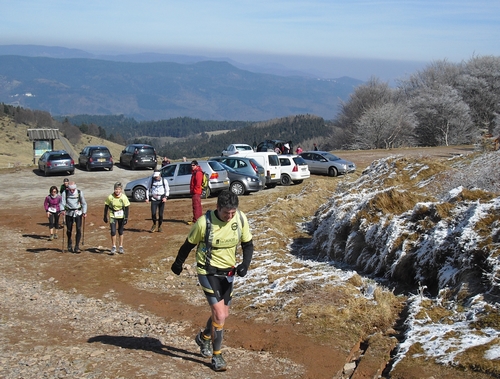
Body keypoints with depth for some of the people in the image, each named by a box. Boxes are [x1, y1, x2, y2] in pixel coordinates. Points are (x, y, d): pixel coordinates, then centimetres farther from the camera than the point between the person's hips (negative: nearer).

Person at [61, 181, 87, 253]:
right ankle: (69, 245, 32)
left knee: (79, 229, -10)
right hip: (69, 213, 0)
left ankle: (77, 247, -3)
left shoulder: (79, 193, -3)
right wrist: (63, 210, -26)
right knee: (69, 230, 9)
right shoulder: (65, 193, -5)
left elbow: (84, 203, 5)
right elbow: (62, 203, -8)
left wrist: (84, 212, -1)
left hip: (78, 213, 0)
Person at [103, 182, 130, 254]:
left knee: (120, 231, 10)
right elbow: (106, 207, 0)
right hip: (113, 216, 0)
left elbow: (126, 209, -7)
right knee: (113, 231, -10)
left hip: (121, 216, 0)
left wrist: (126, 218, -9)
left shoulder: (124, 197, -13)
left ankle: (121, 247, 23)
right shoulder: (110, 197, -12)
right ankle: (113, 247, 6)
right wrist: (105, 217, 4)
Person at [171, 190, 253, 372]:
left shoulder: (240, 219, -13)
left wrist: (245, 263, -17)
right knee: (219, 315, -12)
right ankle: (216, 355, 8)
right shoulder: (204, 222, -23)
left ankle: (204, 337, 46)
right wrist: (178, 263, 7)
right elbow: (189, 244, -6)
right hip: (208, 272, -5)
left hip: (228, 272, 5)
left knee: (223, 314, 17)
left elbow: (248, 244, 1)